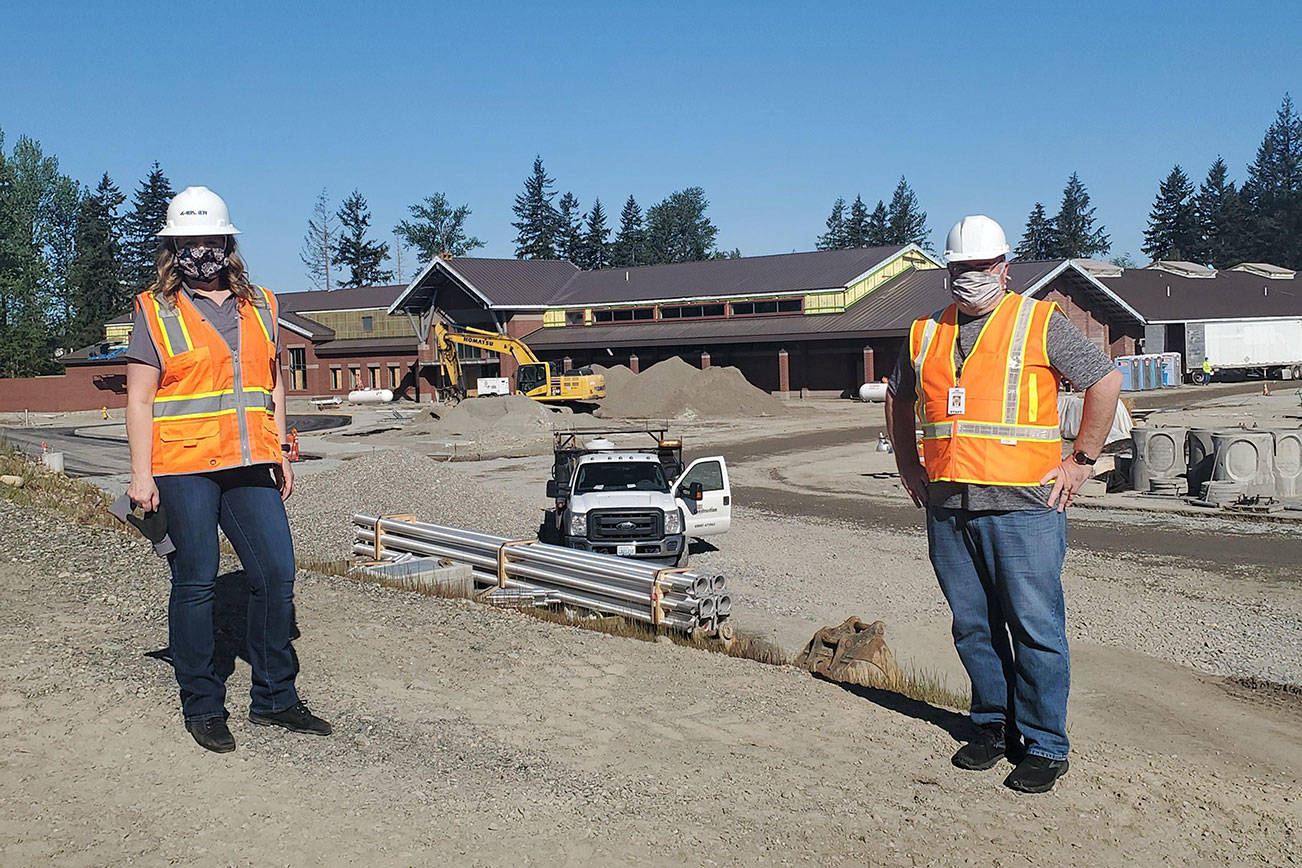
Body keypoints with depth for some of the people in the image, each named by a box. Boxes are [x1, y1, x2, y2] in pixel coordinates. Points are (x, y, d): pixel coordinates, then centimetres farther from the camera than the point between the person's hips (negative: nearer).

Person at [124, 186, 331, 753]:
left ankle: (274, 698, 17)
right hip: (183, 470, -4)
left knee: (276, 574, 3)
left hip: (249, 469, 4)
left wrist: (279, 455, 14)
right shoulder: (156, 312, 1)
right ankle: (202, 707, 14)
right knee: (195, 583, 2)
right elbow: (139, 398, -2)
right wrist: (141, 474, -7)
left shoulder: (258, 307, 13)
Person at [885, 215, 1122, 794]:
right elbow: (898, 400, 28)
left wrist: (1081, 461, 0)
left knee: (1036, 630, -2)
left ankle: (1044, 746, 8)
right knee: (973, 627, 11)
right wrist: (909, 468, 20)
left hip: (1023, 506, -4)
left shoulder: (1039, 323, 1)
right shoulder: (926, 334, 14)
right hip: (947, 507, 5)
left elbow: (1105, 381, 2)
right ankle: (994, 726, 26)